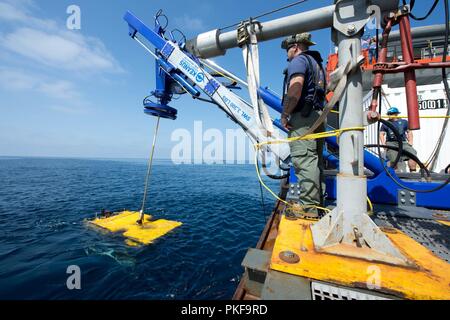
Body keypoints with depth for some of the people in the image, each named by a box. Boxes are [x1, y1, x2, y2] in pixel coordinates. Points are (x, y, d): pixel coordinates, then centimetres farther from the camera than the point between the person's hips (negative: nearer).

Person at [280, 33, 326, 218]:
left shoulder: (298, 60, 0)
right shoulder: (317, 63, 30)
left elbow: (295, 88, -19)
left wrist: (285, 114, -13)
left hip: (303, 116, -10)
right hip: (318, 115, 10)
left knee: (304, 160, -14)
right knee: (315, 161, 9)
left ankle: (309, 208, -13)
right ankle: (318, 203, 15)